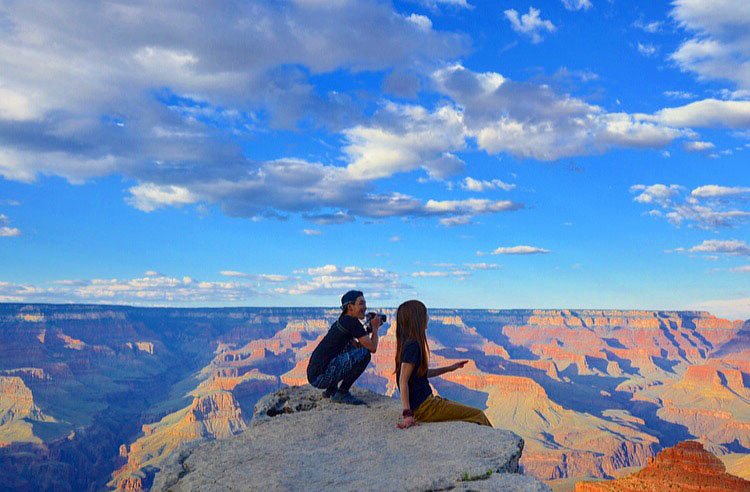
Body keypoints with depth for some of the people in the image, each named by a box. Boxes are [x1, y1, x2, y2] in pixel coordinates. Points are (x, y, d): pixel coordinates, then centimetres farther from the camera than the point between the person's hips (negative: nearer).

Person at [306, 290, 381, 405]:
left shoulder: (341, 322, 18)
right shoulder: (352, 322, -10)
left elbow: (358, 346, 27)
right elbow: (372, 348, -9)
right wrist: (375, 328, 7)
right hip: (320, 377, -10)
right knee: (364, 353, -15)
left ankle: (331, 390, 17)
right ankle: (341, 393, -6)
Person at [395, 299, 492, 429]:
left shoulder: (409, 344, 10)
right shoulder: (412, 345, -19)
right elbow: (403, 381, -23)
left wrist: (449, 368, 25)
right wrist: (407, 413, -26)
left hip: (427, 401, 10)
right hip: (423, 407, -10)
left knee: (474, 412, 15)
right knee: (477, 415, -6)